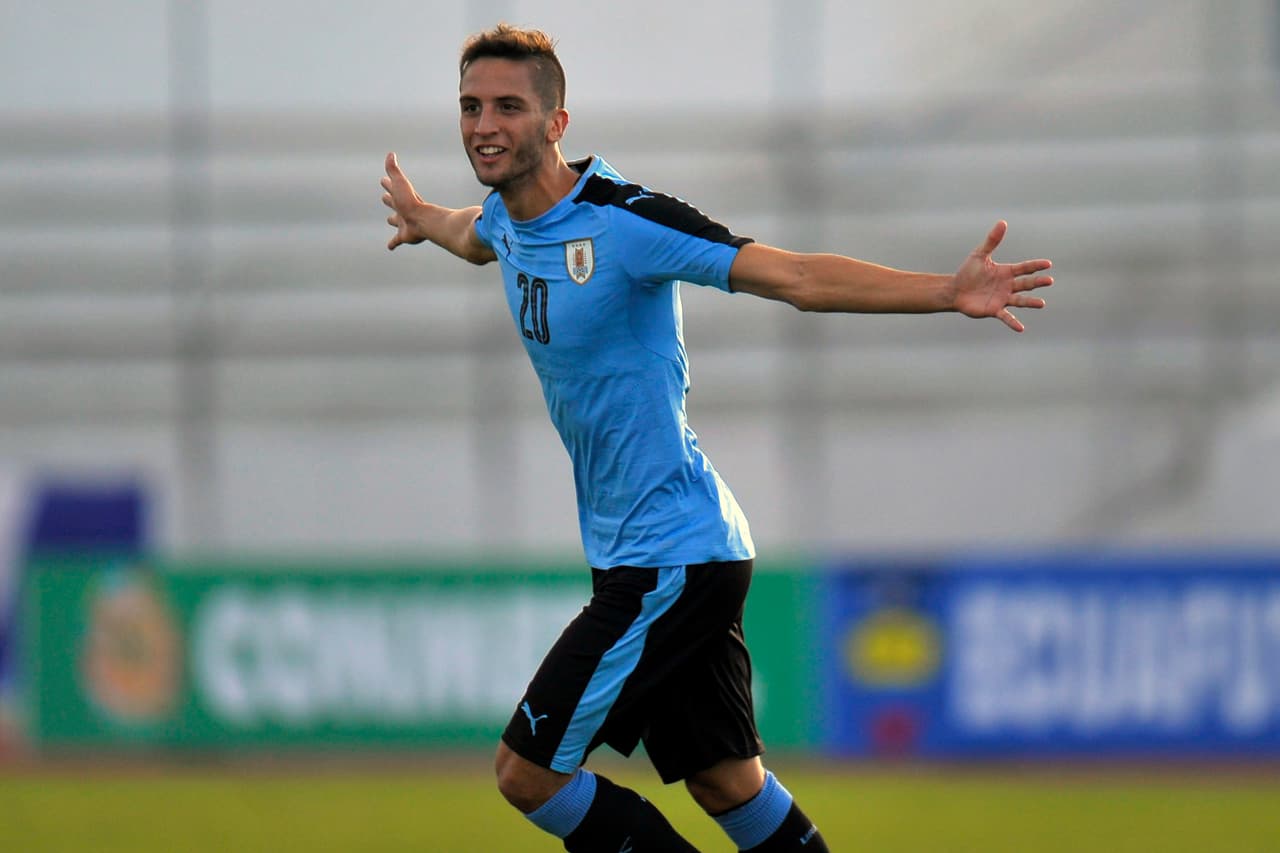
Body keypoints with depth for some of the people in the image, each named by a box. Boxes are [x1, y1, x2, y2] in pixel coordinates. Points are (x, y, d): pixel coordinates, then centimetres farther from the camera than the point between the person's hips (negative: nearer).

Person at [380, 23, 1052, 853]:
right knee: (730, 785, 12)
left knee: (528, 771, -7)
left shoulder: (621, 222, -21)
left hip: (670, 559, -8)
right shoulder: (509, 216, 4)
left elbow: (793, 276, -28)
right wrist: (423, 219, 53)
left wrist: (950, 291, -39)